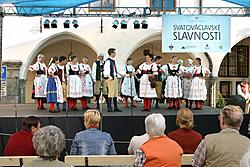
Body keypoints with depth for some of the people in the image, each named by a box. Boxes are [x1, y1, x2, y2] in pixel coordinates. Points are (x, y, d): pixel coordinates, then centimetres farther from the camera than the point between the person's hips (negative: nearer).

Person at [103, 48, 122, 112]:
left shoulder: (113, 61, 15)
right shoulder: (108, 61, -14)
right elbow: (106, 70, -22)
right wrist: (109, 77, -23)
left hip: (115, 78, 9)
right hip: (111, 79, -9)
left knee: (116, 93, 11)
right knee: (111, 93, -6)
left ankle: (115, 107, 18)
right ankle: (109, 107, 1)